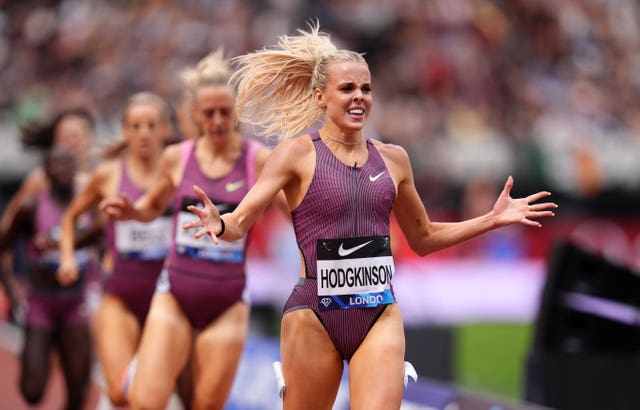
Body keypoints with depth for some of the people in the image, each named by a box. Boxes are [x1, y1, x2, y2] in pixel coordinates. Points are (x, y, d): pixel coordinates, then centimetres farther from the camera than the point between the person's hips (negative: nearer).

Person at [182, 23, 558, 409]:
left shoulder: (393, 159, 10)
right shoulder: (298, 154, -3)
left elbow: (424, 238, 23)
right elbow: (240, 222, -8)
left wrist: (493, 219, 14)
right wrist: (218, 224, -31)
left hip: (380, 316, 3)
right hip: (314, 315, -3)